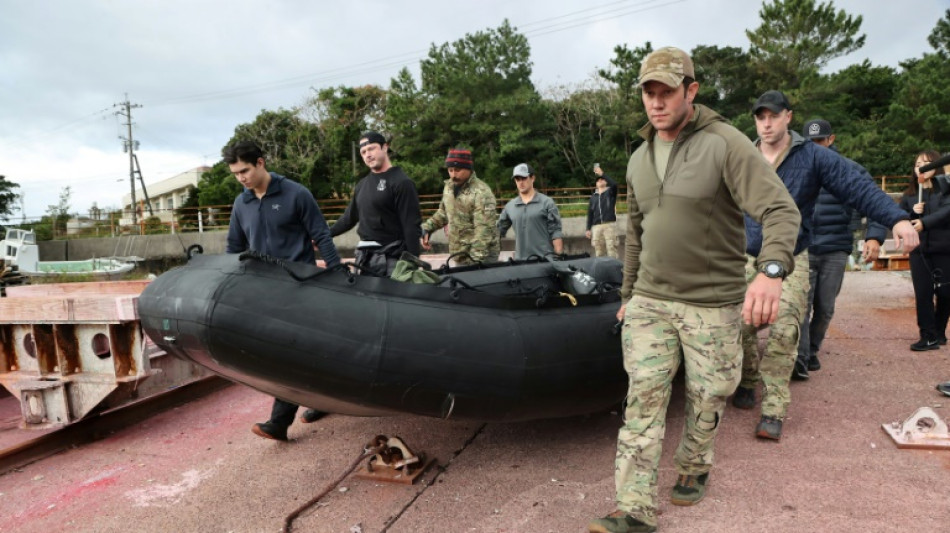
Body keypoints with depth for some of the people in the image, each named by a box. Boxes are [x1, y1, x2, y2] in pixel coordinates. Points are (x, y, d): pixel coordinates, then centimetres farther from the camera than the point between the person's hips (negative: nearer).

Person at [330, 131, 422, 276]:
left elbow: (412, 226, -14)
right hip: (365, 257, 7)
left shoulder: (401, 182, -9)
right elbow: (349, 218, 23)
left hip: (391, 258, -7)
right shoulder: (362, 184, 14)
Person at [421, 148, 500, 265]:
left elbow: (484, 229, -25)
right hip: (459, 255, 7)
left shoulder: (481, 192, -19)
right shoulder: (449, 186, 6)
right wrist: (427, 228, 7)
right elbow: (443, 212, 21)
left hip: (481, 256, -7)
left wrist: (477, 259, -31)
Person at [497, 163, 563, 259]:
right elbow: (499, 230, 18)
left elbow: (555, 232, -3)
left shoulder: (546, 203, 0)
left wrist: (559, 256, -9)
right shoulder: (510, 206, 11)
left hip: (546, 258, -3)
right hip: (520, 259, 3)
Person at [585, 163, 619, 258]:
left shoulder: (610, 192, 11)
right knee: (598, 251, 1)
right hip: (596, 226, 3)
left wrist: (602, 174, -12)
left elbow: (614, 184, -13)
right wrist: (588, 229, 10)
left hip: (609, 224, -3)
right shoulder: (593, 197, 20)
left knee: (611, 249, -10)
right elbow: (590, 213, 17)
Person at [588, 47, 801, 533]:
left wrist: (771, 270, -38)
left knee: (706, 396, 11)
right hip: (649, 301, 4)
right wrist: (628, 295, 19)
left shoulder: (725, 144, -11)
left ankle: (694, 468, 39)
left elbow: (780, 209, -20)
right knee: (643, 396, -1)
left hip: (712, 303, -4)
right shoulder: (638, 159, 7)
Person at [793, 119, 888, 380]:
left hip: (835, 252, 1)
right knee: (801, 305, -10)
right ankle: (799, 361, -10)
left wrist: (875, 236, -14)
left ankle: (812, 352, 27)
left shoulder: (851, 170, 3)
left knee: (825, 308, 9)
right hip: (801, 250, -1)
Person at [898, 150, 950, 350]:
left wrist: (925, 221, -31)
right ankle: (929, 336, 2)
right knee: (923, 294, -3)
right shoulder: (909, 195, 9)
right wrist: (912, 212, -10)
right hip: (919, 252, 2)